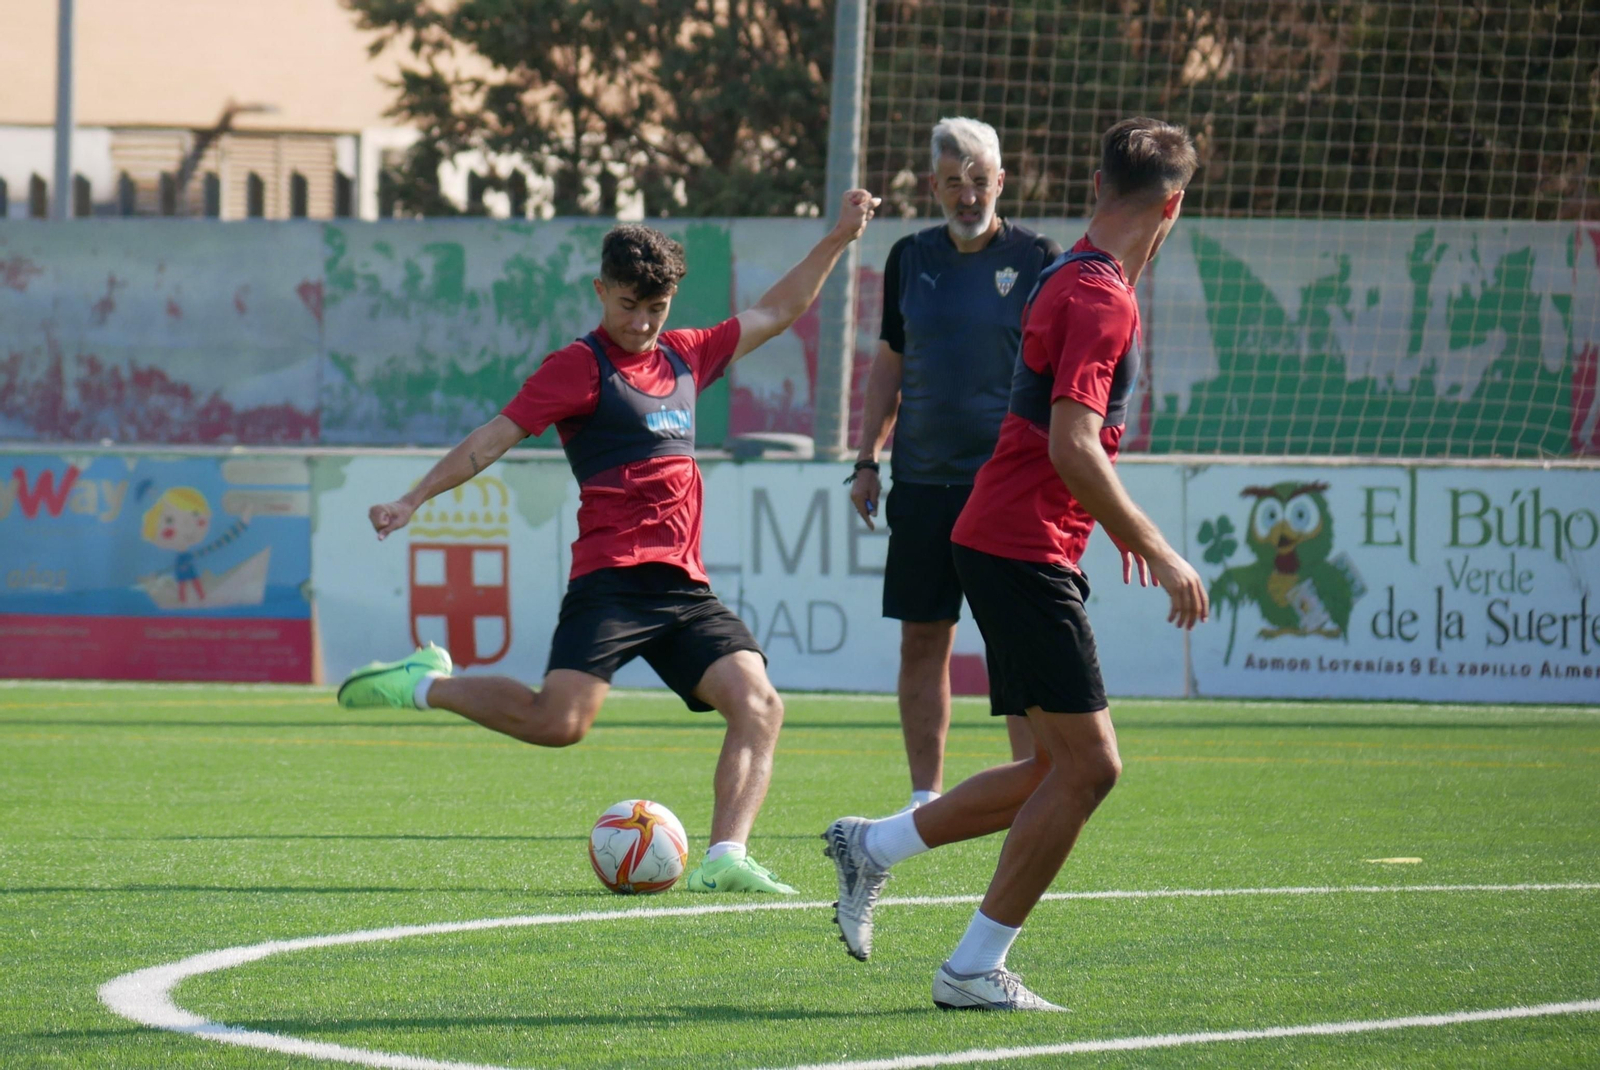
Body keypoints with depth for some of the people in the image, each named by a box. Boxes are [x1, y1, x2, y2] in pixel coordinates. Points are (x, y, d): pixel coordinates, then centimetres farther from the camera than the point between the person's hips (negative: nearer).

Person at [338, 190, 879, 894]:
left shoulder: (685, 357, 20)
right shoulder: (581, 366, 2)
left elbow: (775, 314, 32)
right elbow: (498, 435, 0)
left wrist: (838, 240, 29)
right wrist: (414, 499, -5)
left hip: (685, 587, 6)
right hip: (612, 577, -6)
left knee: (759, 705, -13)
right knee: (559, 722, -18)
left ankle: (724, 861, -18)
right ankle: (426, 686, 4)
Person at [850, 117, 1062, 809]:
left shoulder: (1036, 260, -1)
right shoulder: (910, 258, 9)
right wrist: (867, 460, 12)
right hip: (922, 483, 4)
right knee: (922, 642, 5)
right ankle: (925, 799, 12)